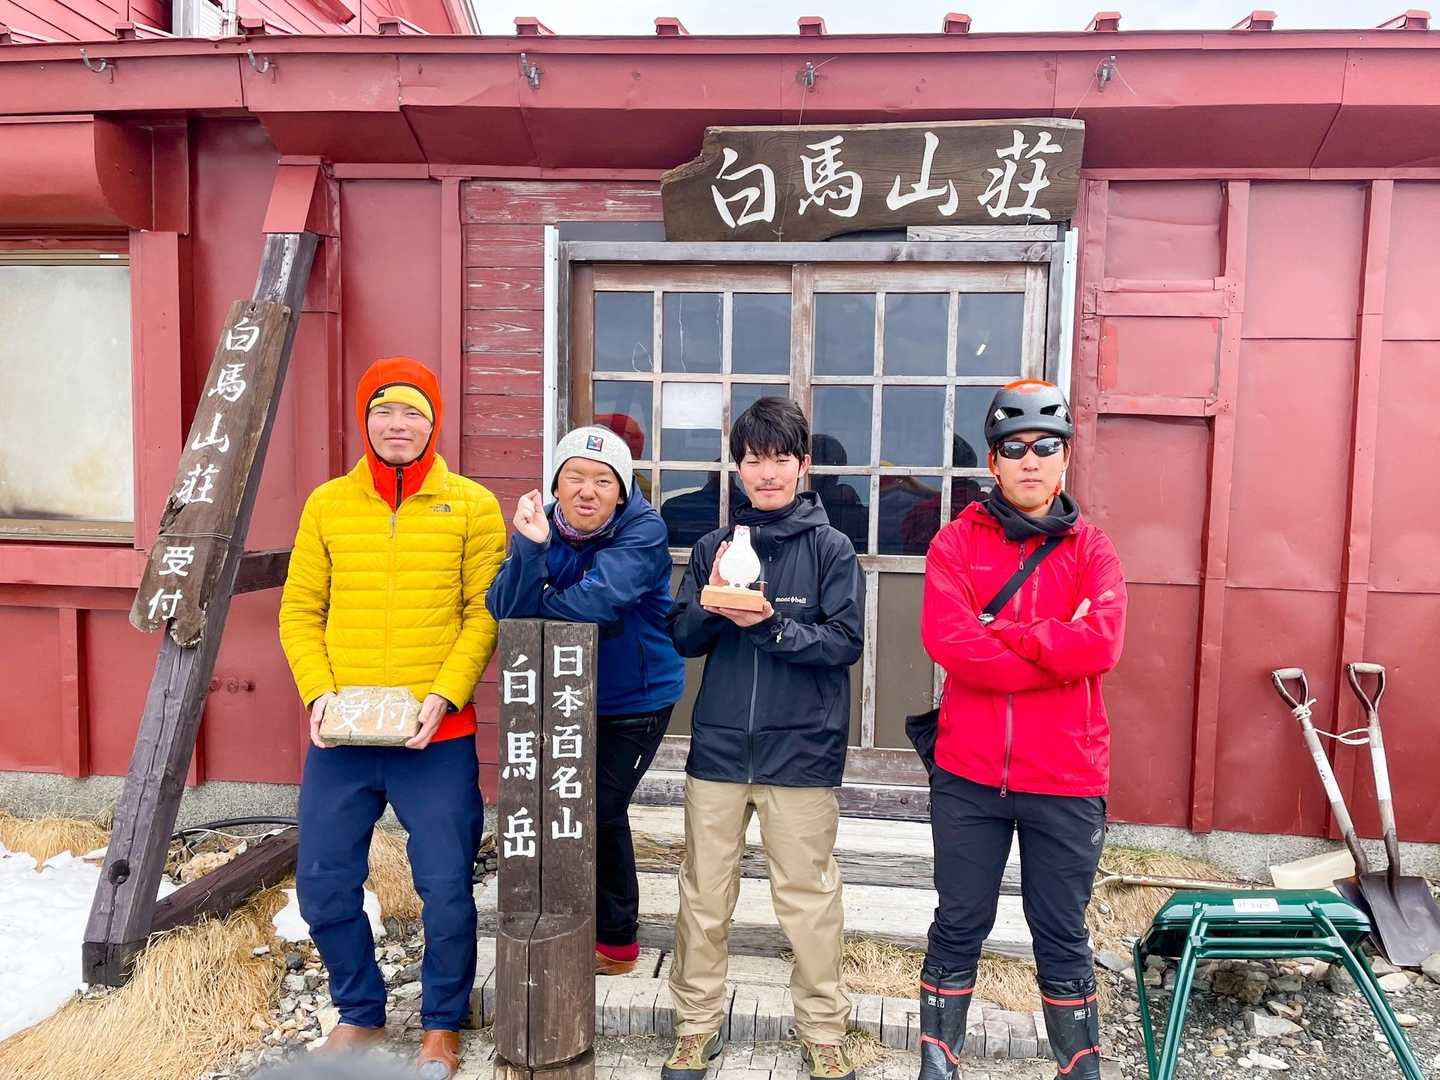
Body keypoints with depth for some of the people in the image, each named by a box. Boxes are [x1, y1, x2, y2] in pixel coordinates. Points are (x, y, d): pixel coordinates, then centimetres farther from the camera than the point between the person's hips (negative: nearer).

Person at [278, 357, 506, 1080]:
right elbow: (299, 611, 7)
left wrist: (445, 695, -16)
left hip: (438, 738, -3)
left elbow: (487, 614, -4)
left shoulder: (471, 506, -1)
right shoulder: (327, 504, 7)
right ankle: (360, 1013, 36)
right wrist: (318, 691, -7)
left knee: (446, 890, 4)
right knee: (324, 885, 11)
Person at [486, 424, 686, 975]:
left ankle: (615, 940, 27)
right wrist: (528, 547, -39)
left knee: (599, 811, 2)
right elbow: (506, 611, -22)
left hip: (638, 697, -5)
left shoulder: (644, 531, -24)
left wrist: (537, 606, -18)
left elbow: (595, 600, -36)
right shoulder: (543, 525, -11)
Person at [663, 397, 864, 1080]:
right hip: (718, 748, 3)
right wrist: (712, 605, -15)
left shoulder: (830, 548, -2)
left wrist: (770, 624, -21)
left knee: (809, 899, 6)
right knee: (703, 897, 12)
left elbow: (847, 641, -9)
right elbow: (682, 639, 5)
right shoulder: (713, 547, 7)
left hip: (802, 754, -3)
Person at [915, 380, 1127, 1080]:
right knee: (959, 929, 13)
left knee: (1063, 939, 15)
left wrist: (999, 633, -14)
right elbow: (946, 640, -17)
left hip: (1066, 780, 1)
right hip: (969, 774, 0)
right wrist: (1054, 648, -15)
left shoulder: (1090, 549, 3)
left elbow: (1102, 642, -16)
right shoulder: (957, 542, 1)